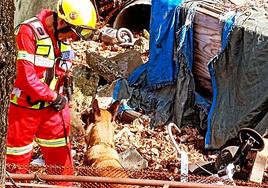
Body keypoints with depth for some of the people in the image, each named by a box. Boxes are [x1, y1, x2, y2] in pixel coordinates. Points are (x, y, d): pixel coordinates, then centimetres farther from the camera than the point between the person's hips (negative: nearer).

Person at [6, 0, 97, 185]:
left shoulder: (63, 35, 0)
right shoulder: (29, 32, -21)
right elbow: (27, 78, -23)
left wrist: (61, 97, 0)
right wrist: (55, 97, -13)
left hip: (52, 107, 6)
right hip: (25, 108, -6)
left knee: (61, 159, 12)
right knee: (17, 162, 8)